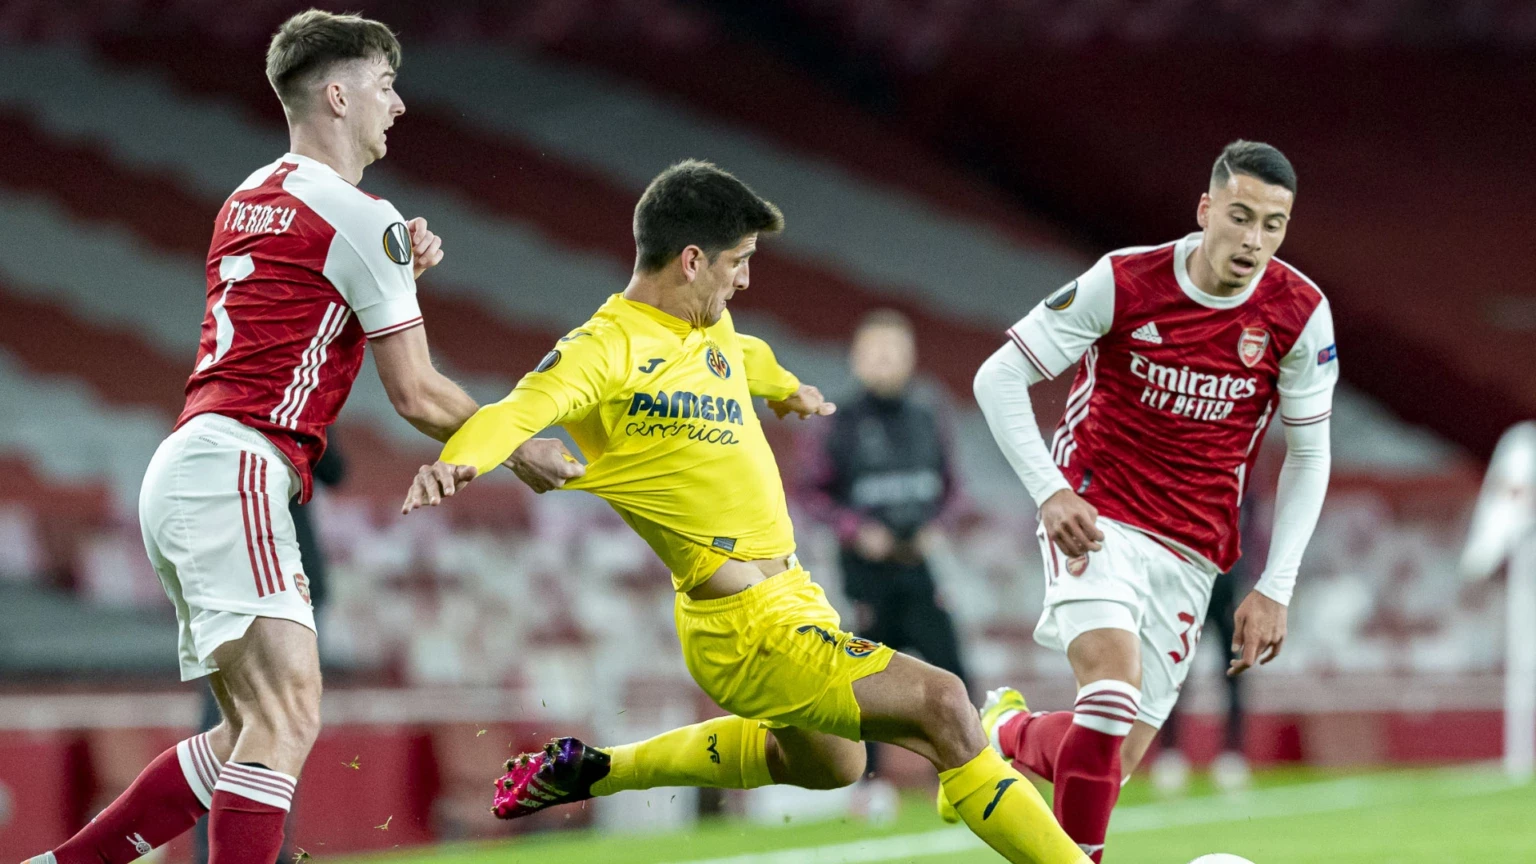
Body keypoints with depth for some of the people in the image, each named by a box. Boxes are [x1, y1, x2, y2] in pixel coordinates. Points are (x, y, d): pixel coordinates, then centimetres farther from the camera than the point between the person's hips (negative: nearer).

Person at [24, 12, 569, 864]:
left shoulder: (250, 198, 20)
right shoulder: (361, 219, -6)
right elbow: (416, 395, -2)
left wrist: (398, 271, 17)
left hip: (182, 474, 10)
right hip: (232, 475, -10)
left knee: (253, 733, 13)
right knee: (287, 718, -20)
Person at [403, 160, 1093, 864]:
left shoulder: (712, 328, 10)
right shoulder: (606, 348, -16)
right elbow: (520, 410, -31)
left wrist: (785, 387, 56)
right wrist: (457, 462, -52)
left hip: (790, 592, 10)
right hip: (749, 626, -10)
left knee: (826, 761, 33)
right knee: (941, 705, -21)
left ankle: (593, 770, 42)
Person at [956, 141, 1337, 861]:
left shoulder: (1302, 314, -7)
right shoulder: (1123, 282, -13)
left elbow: (1308, 455, 5)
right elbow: (998, 376, -6)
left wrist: (1275, 589, -1)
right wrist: (1049, 491, -18)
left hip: (1190, 550, 3)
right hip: (1095, 521, -3)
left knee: (1114, 759, 2)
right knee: (1116, 688, -30)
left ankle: (1006, 733, 35)